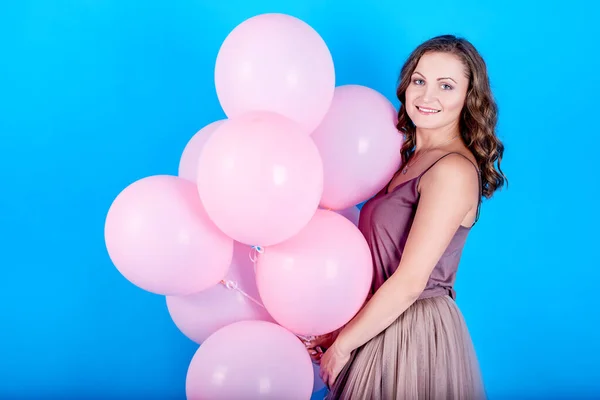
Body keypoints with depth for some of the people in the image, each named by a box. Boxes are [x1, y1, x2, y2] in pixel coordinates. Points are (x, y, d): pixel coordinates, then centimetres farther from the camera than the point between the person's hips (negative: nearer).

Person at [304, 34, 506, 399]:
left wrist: (342, 345, -12)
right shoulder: (414, 156, 8)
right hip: (384, 324, 8)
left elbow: (409, 282, -20)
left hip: (416, 333, -8)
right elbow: (382, 253, 5)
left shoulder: (454, 170, -19)